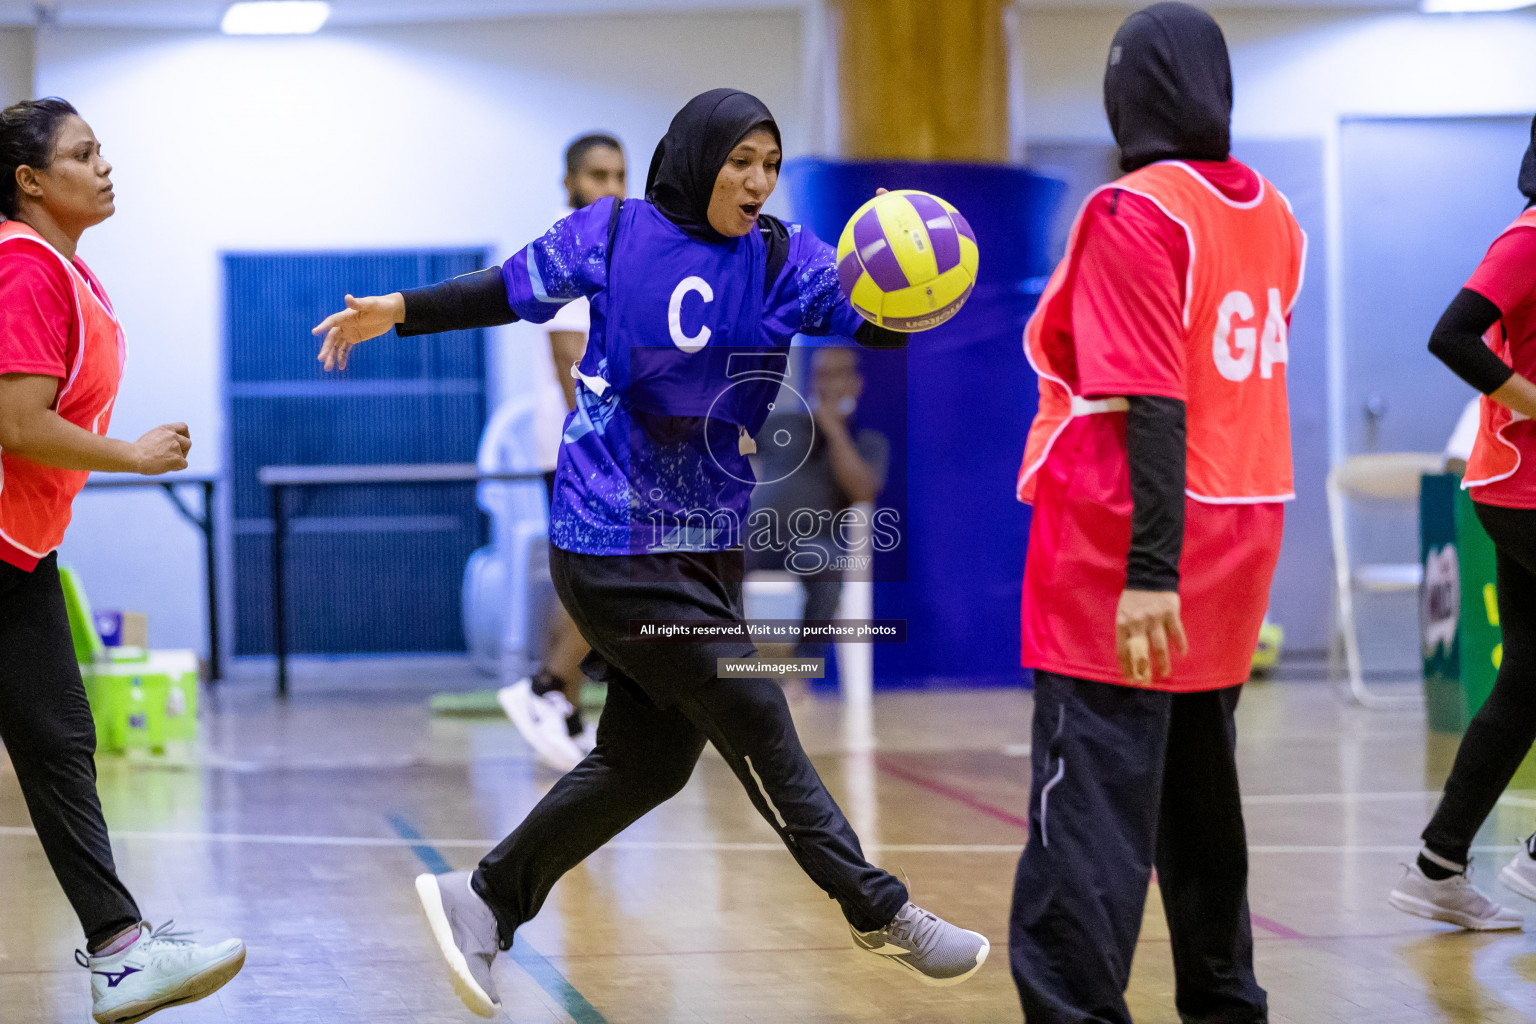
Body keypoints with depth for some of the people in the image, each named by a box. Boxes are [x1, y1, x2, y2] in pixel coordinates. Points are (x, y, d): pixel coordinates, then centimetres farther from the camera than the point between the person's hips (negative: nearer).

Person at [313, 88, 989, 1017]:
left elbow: (866, 313, -18)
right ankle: (881, 914, 7)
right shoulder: (614, 234, -6)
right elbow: (511, 291, 8)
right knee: (755, 723, -5)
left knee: (648, 759, 11)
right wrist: (396, 313, 5)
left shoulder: (781, 257, -1)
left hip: (710, 544, 6)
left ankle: (484, 903, 26)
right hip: (613, 542, -5)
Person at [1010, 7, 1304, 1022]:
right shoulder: (1272, 214, 8)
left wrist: (1150, 575, -24)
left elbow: (1154, 406, -21)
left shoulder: (1135, 214, -14)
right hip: (1238, 537, 8)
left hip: (1127, 552, -8)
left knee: (1092, 803, -10)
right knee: (1200, 791, 19)